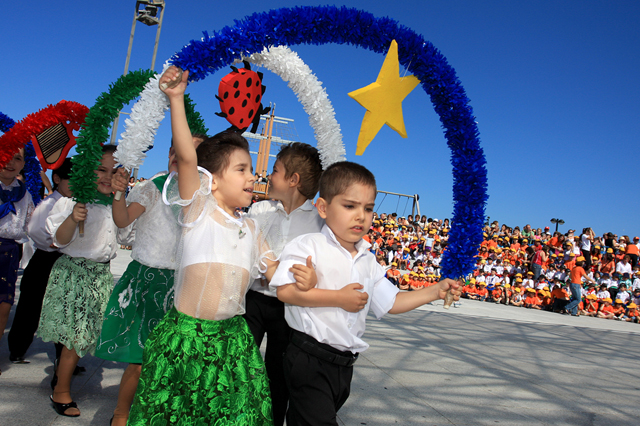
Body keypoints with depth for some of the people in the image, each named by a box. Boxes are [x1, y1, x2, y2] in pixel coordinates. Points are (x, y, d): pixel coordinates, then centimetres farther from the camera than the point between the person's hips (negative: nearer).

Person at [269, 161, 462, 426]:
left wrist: (436, 291, 3)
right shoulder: (308, 247, -12)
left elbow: (391, 302, 13)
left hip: (344, 363, 7)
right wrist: (339, 298, -22)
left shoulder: (367, 261, 10)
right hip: (309, 360, -7)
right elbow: (285, 290, -22)